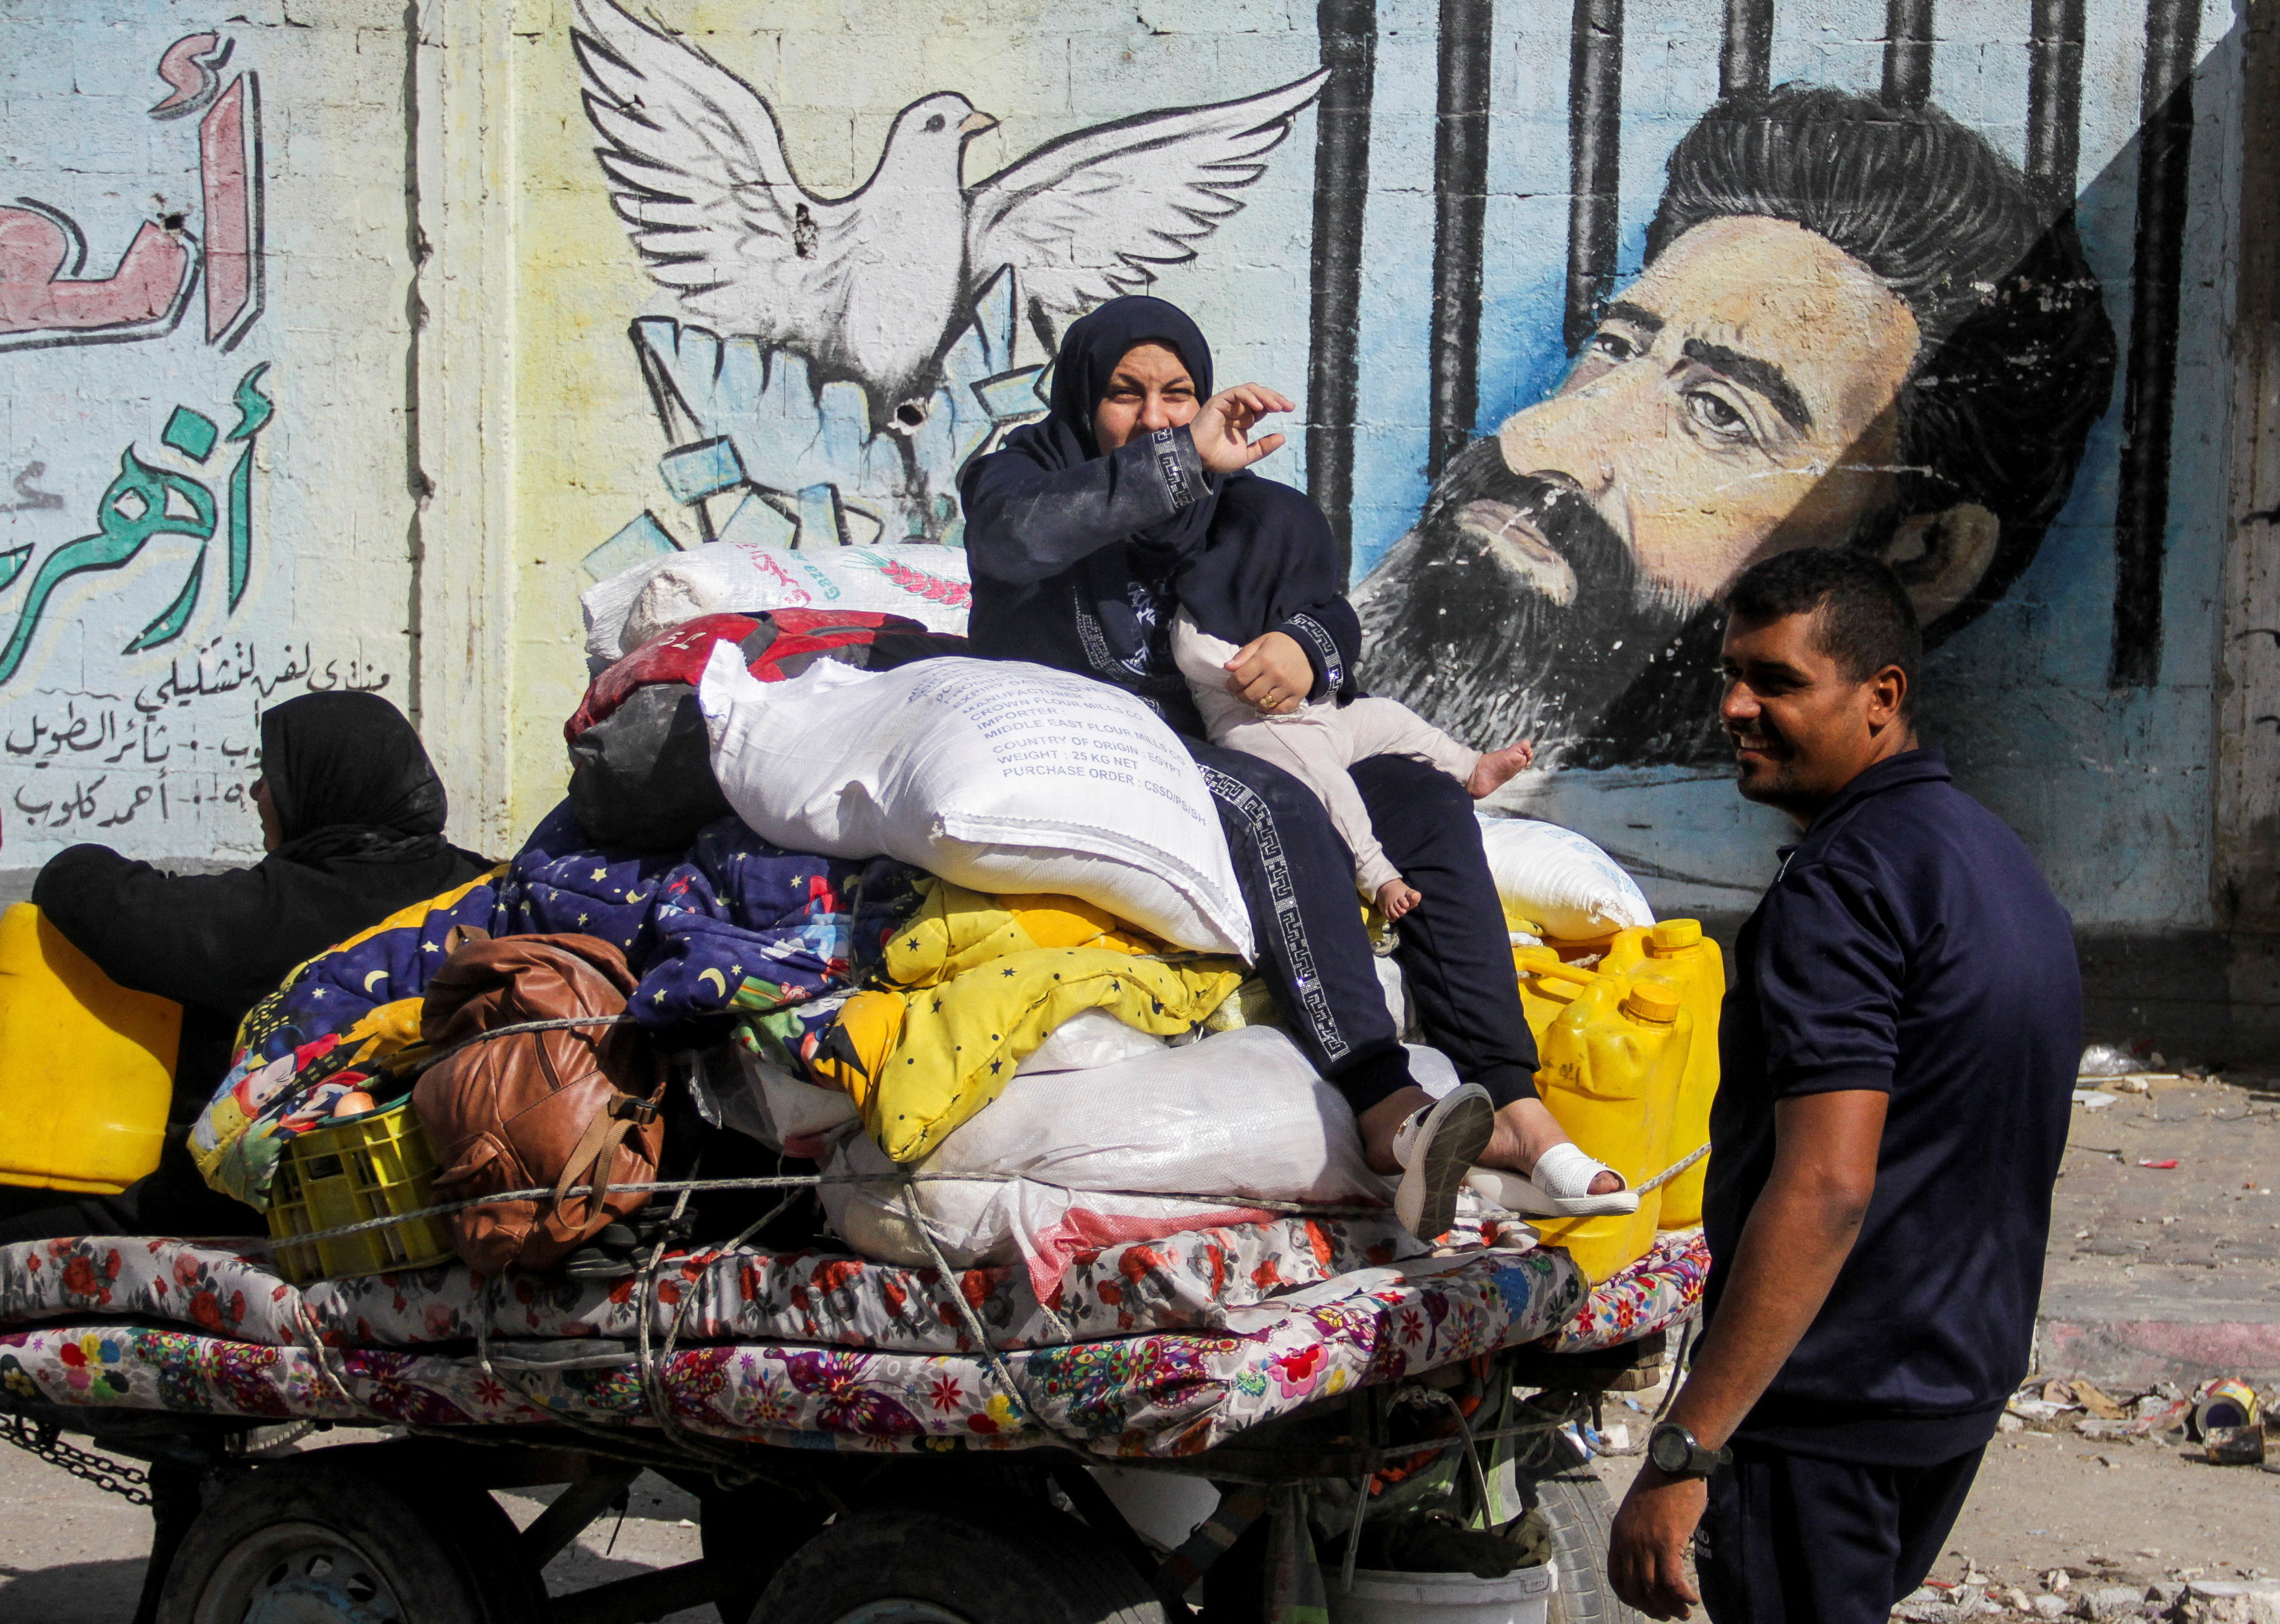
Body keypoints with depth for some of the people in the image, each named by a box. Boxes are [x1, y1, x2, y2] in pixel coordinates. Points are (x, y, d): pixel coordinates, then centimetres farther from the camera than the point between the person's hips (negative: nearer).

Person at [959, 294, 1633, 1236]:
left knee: (1427, 802, -18)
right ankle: (1387, 1113, -46)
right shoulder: (1026, 476, 6)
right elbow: (1016, 541, -18)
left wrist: (1309, 648, -13)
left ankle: (1513, 1106, -30)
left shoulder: (1260, 518, 20)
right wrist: (1183, 462, -21)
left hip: (1236, 755, 6)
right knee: (1275, 808, -34)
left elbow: (1334, 616, 13)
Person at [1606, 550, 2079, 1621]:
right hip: (1968, 1374, 10)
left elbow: (1826, 1190, -28)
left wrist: (1681, 1452, -29)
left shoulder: (1843, 884, -20)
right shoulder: (1996, 855, 13)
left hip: (1832, 1405, -10)